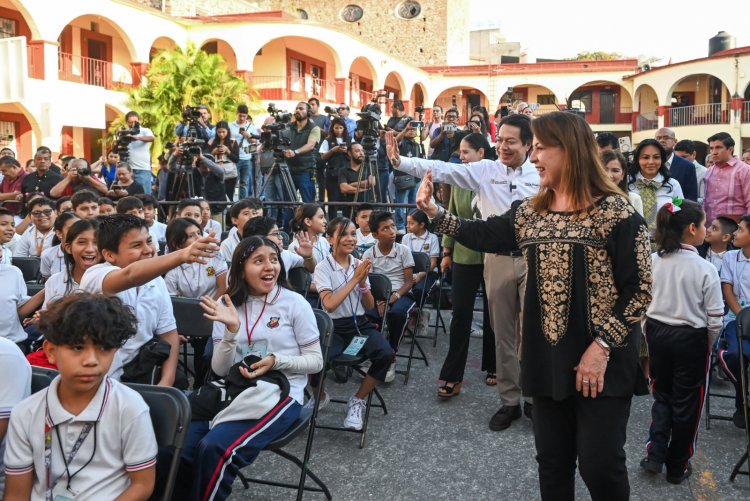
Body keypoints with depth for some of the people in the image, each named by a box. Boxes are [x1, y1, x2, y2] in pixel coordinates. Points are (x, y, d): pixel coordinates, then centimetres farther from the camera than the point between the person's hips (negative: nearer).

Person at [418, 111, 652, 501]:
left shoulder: (614, 211, -10)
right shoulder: (529, 213, 8)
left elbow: (639, 287, -11)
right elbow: (483, 235, 15)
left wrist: (602, 345, -17)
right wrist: (433, 212, 6)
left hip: (601, 361, -5)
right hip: (548, 359, 6)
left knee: (598, 464, 1)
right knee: (552, 462, 16)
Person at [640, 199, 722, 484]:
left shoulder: (651, 261, -6)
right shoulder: (705, 269, -16)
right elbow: (715, 318, -11)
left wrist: (649, 335, 12)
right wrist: (709, 343, 7)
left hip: (656, 333, 4)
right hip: (690, 338, -3)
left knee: (661, 395, 21)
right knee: (686, 403, 12)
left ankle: (655, 455, 14)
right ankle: (677, 467, 25)